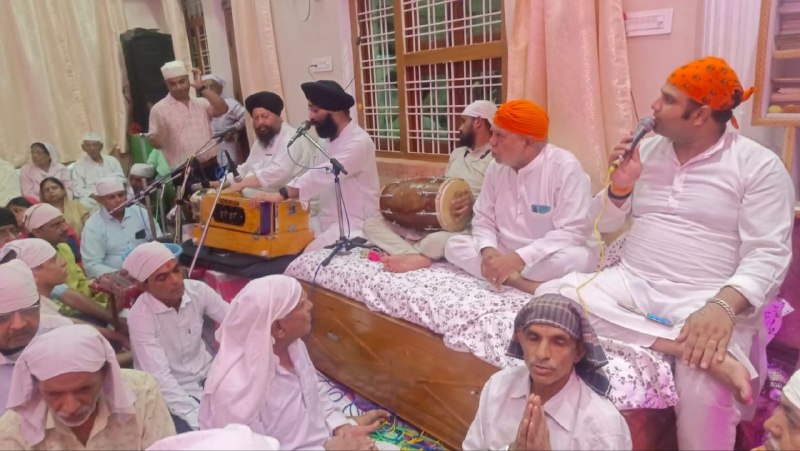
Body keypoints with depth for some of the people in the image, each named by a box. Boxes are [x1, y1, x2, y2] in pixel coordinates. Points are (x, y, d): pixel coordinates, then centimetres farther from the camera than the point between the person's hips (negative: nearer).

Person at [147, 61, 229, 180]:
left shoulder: (201, 103, 12)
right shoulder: (159, 109, 0)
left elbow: (222, 109, -5)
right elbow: (154, 142, -1)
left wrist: (201, 87, -5)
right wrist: (159, 135, -25)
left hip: (212, 167, 4)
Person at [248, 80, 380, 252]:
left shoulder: (358, 142, -18)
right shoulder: (329, 141, 14)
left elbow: (325, 175, -30)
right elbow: (316, 175, 11)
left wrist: (283, 194, -35)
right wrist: (285, 195, -4)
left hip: (352, 225, -8)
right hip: (327, 222, 8)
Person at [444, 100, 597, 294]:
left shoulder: (565, 167, -17)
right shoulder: (496, 168, 2)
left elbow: (574, 232, -23)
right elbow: (484, 219, 6)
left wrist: (518, 258, -31)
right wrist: (488, 250, -18)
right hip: (507, 257, 6)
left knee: (578, 257, -36)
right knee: (454, 244, -13)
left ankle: (507, 277, -21)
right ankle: (518, 280, -26)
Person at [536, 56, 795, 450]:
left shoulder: (759, 165, -2)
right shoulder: (646, 150, 11)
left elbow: (767, 254, -10)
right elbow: (603, 225, 14)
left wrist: (723, 305, -27)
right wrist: (620, 186, -6)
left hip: (707, 300, -4)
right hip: (632, 283, 5)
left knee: (705, 390, -34)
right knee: (552, 295, -24)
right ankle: (688, 346, -25)